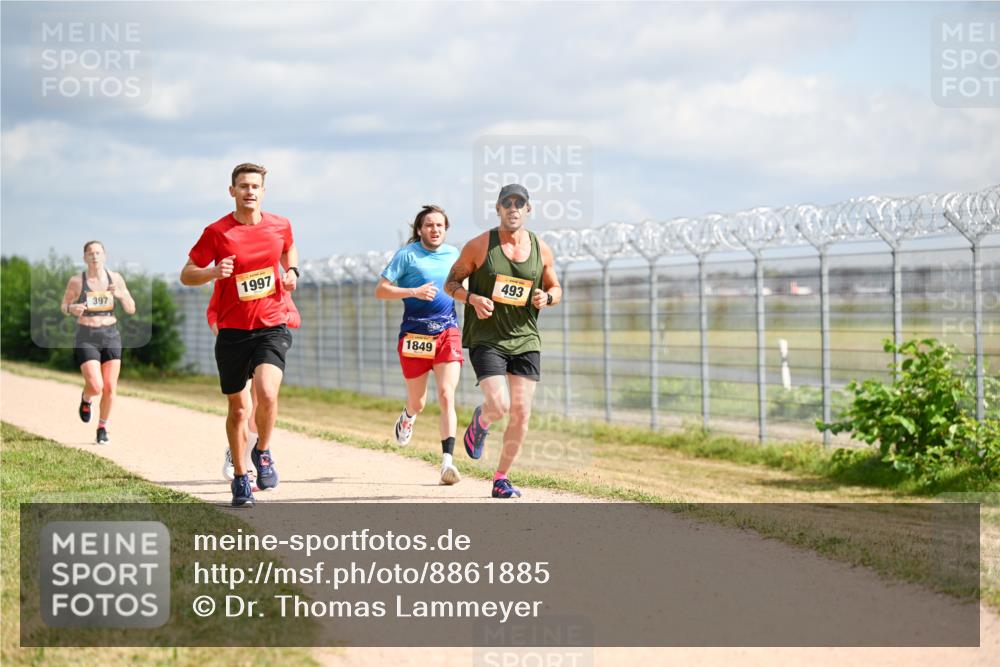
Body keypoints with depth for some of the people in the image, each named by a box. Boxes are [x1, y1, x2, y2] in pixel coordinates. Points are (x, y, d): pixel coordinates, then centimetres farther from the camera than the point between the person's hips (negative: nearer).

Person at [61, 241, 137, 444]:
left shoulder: (115, 278, 0)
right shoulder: (76, 281, -6)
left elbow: (131, 309, 3)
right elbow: (63, 307, 7)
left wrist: (120, 295, -17)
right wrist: (72, 309, -17)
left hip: (111, 336, 2)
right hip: (86, 338, -2)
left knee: (110, 388, -1)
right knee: (96, 387, -15)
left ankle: (102, 428, 20)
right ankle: (85, 398, 23)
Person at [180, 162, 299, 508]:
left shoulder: (280, 225, 3)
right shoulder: (217, 232, -6)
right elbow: (186, 274, -2)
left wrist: (292, 271, 6)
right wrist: (214, 272, -22)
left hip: (272, 327, 0)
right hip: (232, 331, 0)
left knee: (267, 393, -23)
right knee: (237, 408, 8)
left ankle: (263, 452, 5)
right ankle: (240, 479, 25)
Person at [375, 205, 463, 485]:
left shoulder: (454, 254, 10)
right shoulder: (407, 255, -2)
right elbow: (380, 290, -5)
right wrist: (414, 292, -17)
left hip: (448, 333, 2)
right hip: (415, 333, -2)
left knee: (447, 396, -15)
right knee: (418, 403, 11)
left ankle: (447, 461, -20)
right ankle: (407, 417, 49)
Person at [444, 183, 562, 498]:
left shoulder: (541, 250, 4)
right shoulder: (479, 246, -4)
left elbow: (556, 289, 16)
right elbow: (451, 283, 3)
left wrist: (546, 298, -7)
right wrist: (473, 298, -17)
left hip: (525, 339, 3)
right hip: (485, 339, -3)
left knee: (521, 413, -2)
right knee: (499, 406, -19)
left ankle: (501, 479, 13)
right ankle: (479, 422, 20)